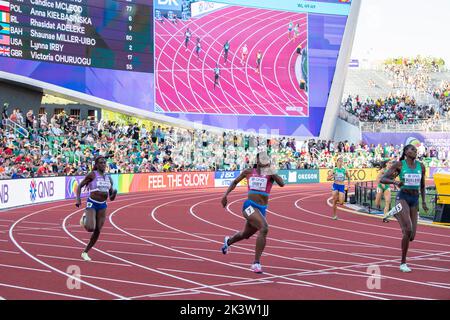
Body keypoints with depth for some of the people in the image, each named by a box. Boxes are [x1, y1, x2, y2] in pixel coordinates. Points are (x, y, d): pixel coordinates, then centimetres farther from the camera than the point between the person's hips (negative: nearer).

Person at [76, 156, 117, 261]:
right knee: (90, 228, -23)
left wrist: (114, 193, -11)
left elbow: (111, 198, 12)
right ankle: (85, 218, 13)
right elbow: (80, 186, -2)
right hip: (92, 204, -5)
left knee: (97, 231, 2)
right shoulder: (92, 175, -7)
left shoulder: (108, 178, 8)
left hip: (102, 206, 5)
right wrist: (78, 199, -16)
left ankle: (85, 252, 18)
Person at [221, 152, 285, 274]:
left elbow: (282, 184, -16)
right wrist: (225, 195, 13)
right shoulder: (248, 172, 4)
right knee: (264, 228, -28)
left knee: (246, 235, 23)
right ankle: (256, 263, -25)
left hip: (262, 209, 4)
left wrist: (273, 173, -31)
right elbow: (235, 182, 20)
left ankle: (228, 241, 59)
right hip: (250, 206, -4)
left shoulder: (270, 174, 2)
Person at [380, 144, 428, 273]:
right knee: (408, 231, -21)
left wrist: (423, 202, 9)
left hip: (414, 200, 5)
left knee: (411, 236, 0)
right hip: (402, 198, -5)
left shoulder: (421, 166, 8)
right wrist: (395, 181, -25)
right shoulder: (399, 164, -3)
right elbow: (382, 179, -7)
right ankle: (403, 263, -6)